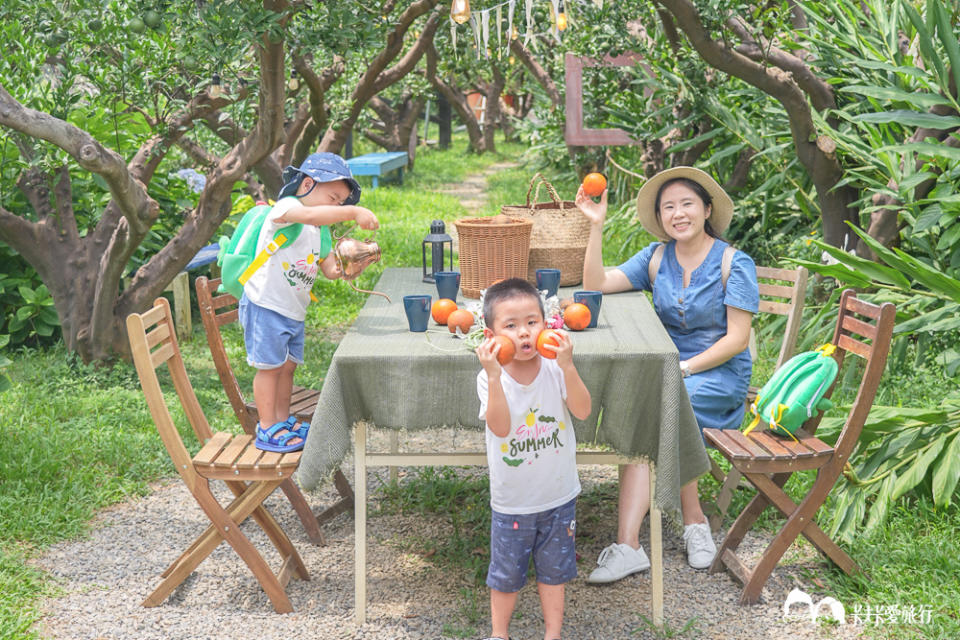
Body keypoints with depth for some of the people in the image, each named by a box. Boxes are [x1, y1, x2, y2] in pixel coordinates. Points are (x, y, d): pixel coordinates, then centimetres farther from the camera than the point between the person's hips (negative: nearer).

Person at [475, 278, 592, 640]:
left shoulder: (554, 370, -11)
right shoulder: (490, 378, -15)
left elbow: (582, 410, -23)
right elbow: (500, 427, -29)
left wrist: (568, 366, -34)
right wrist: (495, 376, -39)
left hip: (558, 496, 1)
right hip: (511, 499, -1)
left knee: (554, 569, 18)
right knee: (506, 574, 15)